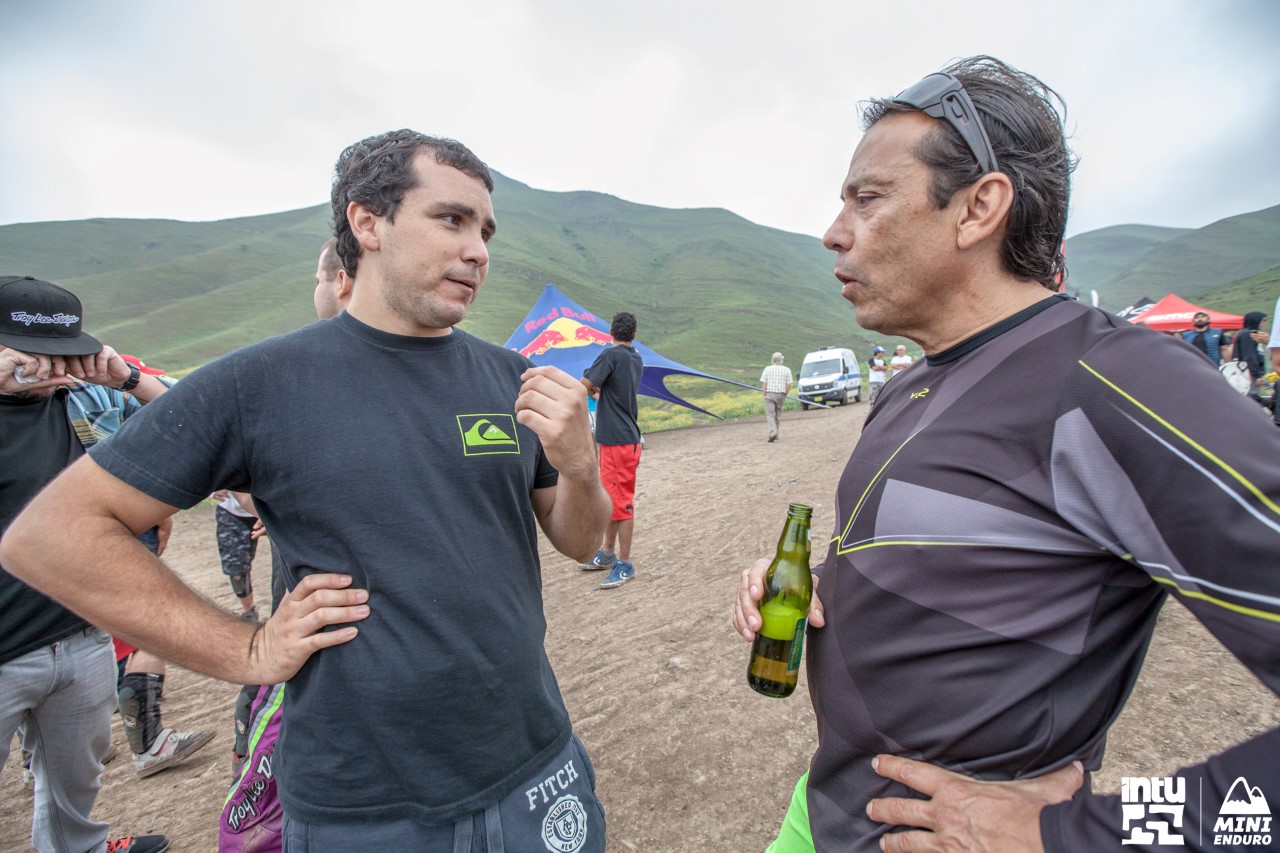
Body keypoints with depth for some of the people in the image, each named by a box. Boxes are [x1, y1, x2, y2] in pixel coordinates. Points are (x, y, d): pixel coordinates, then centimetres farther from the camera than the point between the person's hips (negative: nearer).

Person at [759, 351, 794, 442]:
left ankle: (773, 433, -23)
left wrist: (765, 395, 0)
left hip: (769, 394, -2)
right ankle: (775, 434, 21)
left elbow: (763, 383, -6)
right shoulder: (786, 370, 2)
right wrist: (785, 395, 7)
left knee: (770, 415, -3)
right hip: (781, 395, 2)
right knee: (777, 415, 15)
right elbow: (789, 385, -3)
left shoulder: (767, 369, 0)